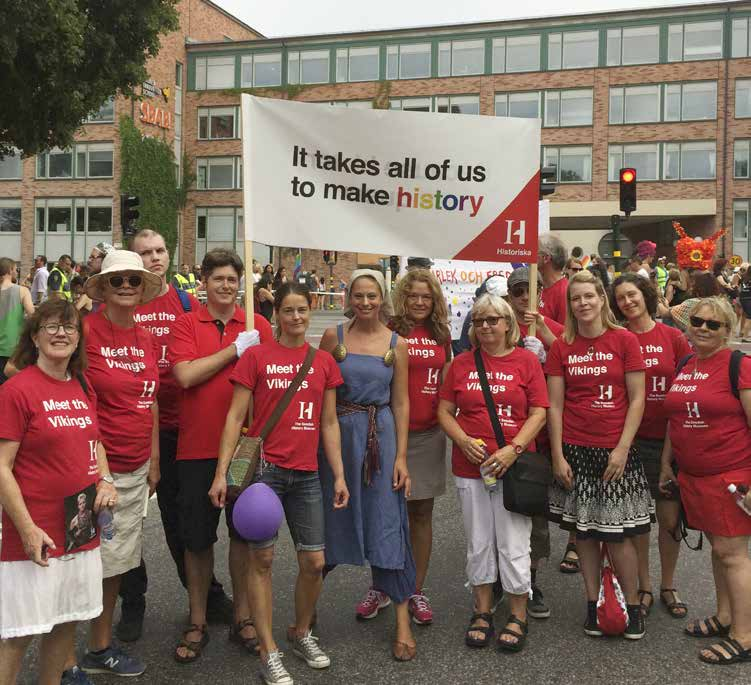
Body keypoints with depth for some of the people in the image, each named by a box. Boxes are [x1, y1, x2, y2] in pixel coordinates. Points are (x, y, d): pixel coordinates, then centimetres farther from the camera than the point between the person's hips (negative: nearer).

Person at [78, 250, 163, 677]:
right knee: (94, 557, 3)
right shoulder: (86, 330, -12)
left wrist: (154, 461, 15)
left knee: (117, 558, 15)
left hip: (136, 468, 6)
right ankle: (98, 650, 21)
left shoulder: (148, 340, 8)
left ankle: (103, 646, 30)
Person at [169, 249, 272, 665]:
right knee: (197, 537, 9)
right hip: (198, 447, -1)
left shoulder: (258, 326, 4)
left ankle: (242, 616, 27)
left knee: (244, 531, 11)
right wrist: (234, 349, -12)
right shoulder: (186, 324, 0)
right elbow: (185, 375, -14)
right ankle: (197, 621, 25)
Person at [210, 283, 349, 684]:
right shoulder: (256, 357, -2)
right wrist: (221, 473, -9)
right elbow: (235, 417, -3)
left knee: (314, 562, 7)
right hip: (264, 469, -3)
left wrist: (339, 475, 7)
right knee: (263, 559, 3)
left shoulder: (324, 362, 7)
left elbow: (329, 423, 11)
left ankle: (303, 635, 31)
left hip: (306, 474, 3)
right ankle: (269, 653, 16)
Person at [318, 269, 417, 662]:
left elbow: (401, 403, 2)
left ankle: (402, 620, 5)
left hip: (381, 436, -1)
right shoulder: (333, 337, 1)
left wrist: (401, 456, -4)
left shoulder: (396, 345, 1)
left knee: (388, 522, -2)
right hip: (339, 434, 1)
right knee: (337, 516, 10)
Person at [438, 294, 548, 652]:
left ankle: (518, 617, 19)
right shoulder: (462, 363, 6)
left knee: (513, 544, 2)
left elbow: (539, 412, -4)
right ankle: (482, 612, 27)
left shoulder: (526, 360, -1)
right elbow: (444, 411, 7)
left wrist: (513, 449, -14)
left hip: (513, 465, -2)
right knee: (478, 544, 12)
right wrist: (463, 441, -10)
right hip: (470, 467, 3)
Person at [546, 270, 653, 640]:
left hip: (614, 450, -2)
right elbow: (555, 406, 3)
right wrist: (558, 456, -3)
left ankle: (633, 606, 20)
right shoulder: (562, 347, 3)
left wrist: (622, 449, -10)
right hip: (574, 451, 2)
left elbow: (636, 399, -3)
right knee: (583, 532, 9)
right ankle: (592, 603, 23)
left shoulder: (625, 341, -2)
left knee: (617, 534, 1)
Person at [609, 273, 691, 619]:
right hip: (630, 439, 0)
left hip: (668, 439, 1)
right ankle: (643, 587, 26)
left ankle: (668, 586, 29)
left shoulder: (672, 337, 0)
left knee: (671, 518, 8)